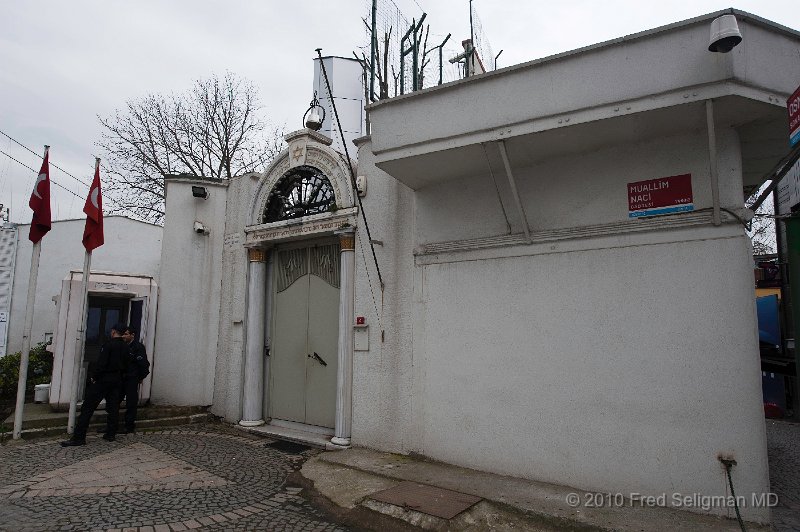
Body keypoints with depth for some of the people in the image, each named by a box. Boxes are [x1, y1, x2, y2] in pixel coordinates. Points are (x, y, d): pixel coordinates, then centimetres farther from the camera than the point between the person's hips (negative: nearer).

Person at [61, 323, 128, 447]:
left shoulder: (108, 345, -13)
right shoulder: (125, 347, 7)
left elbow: (101, 363, -17)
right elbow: (125, 365, 10)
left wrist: (94, 376, -7)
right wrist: (119, 375, 18)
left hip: (102, 380, -7)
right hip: (117, 381, 7)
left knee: (88, 408, -2)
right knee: (113, 408, 11)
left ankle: (79, 437, -2)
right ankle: (111, 434, 15)